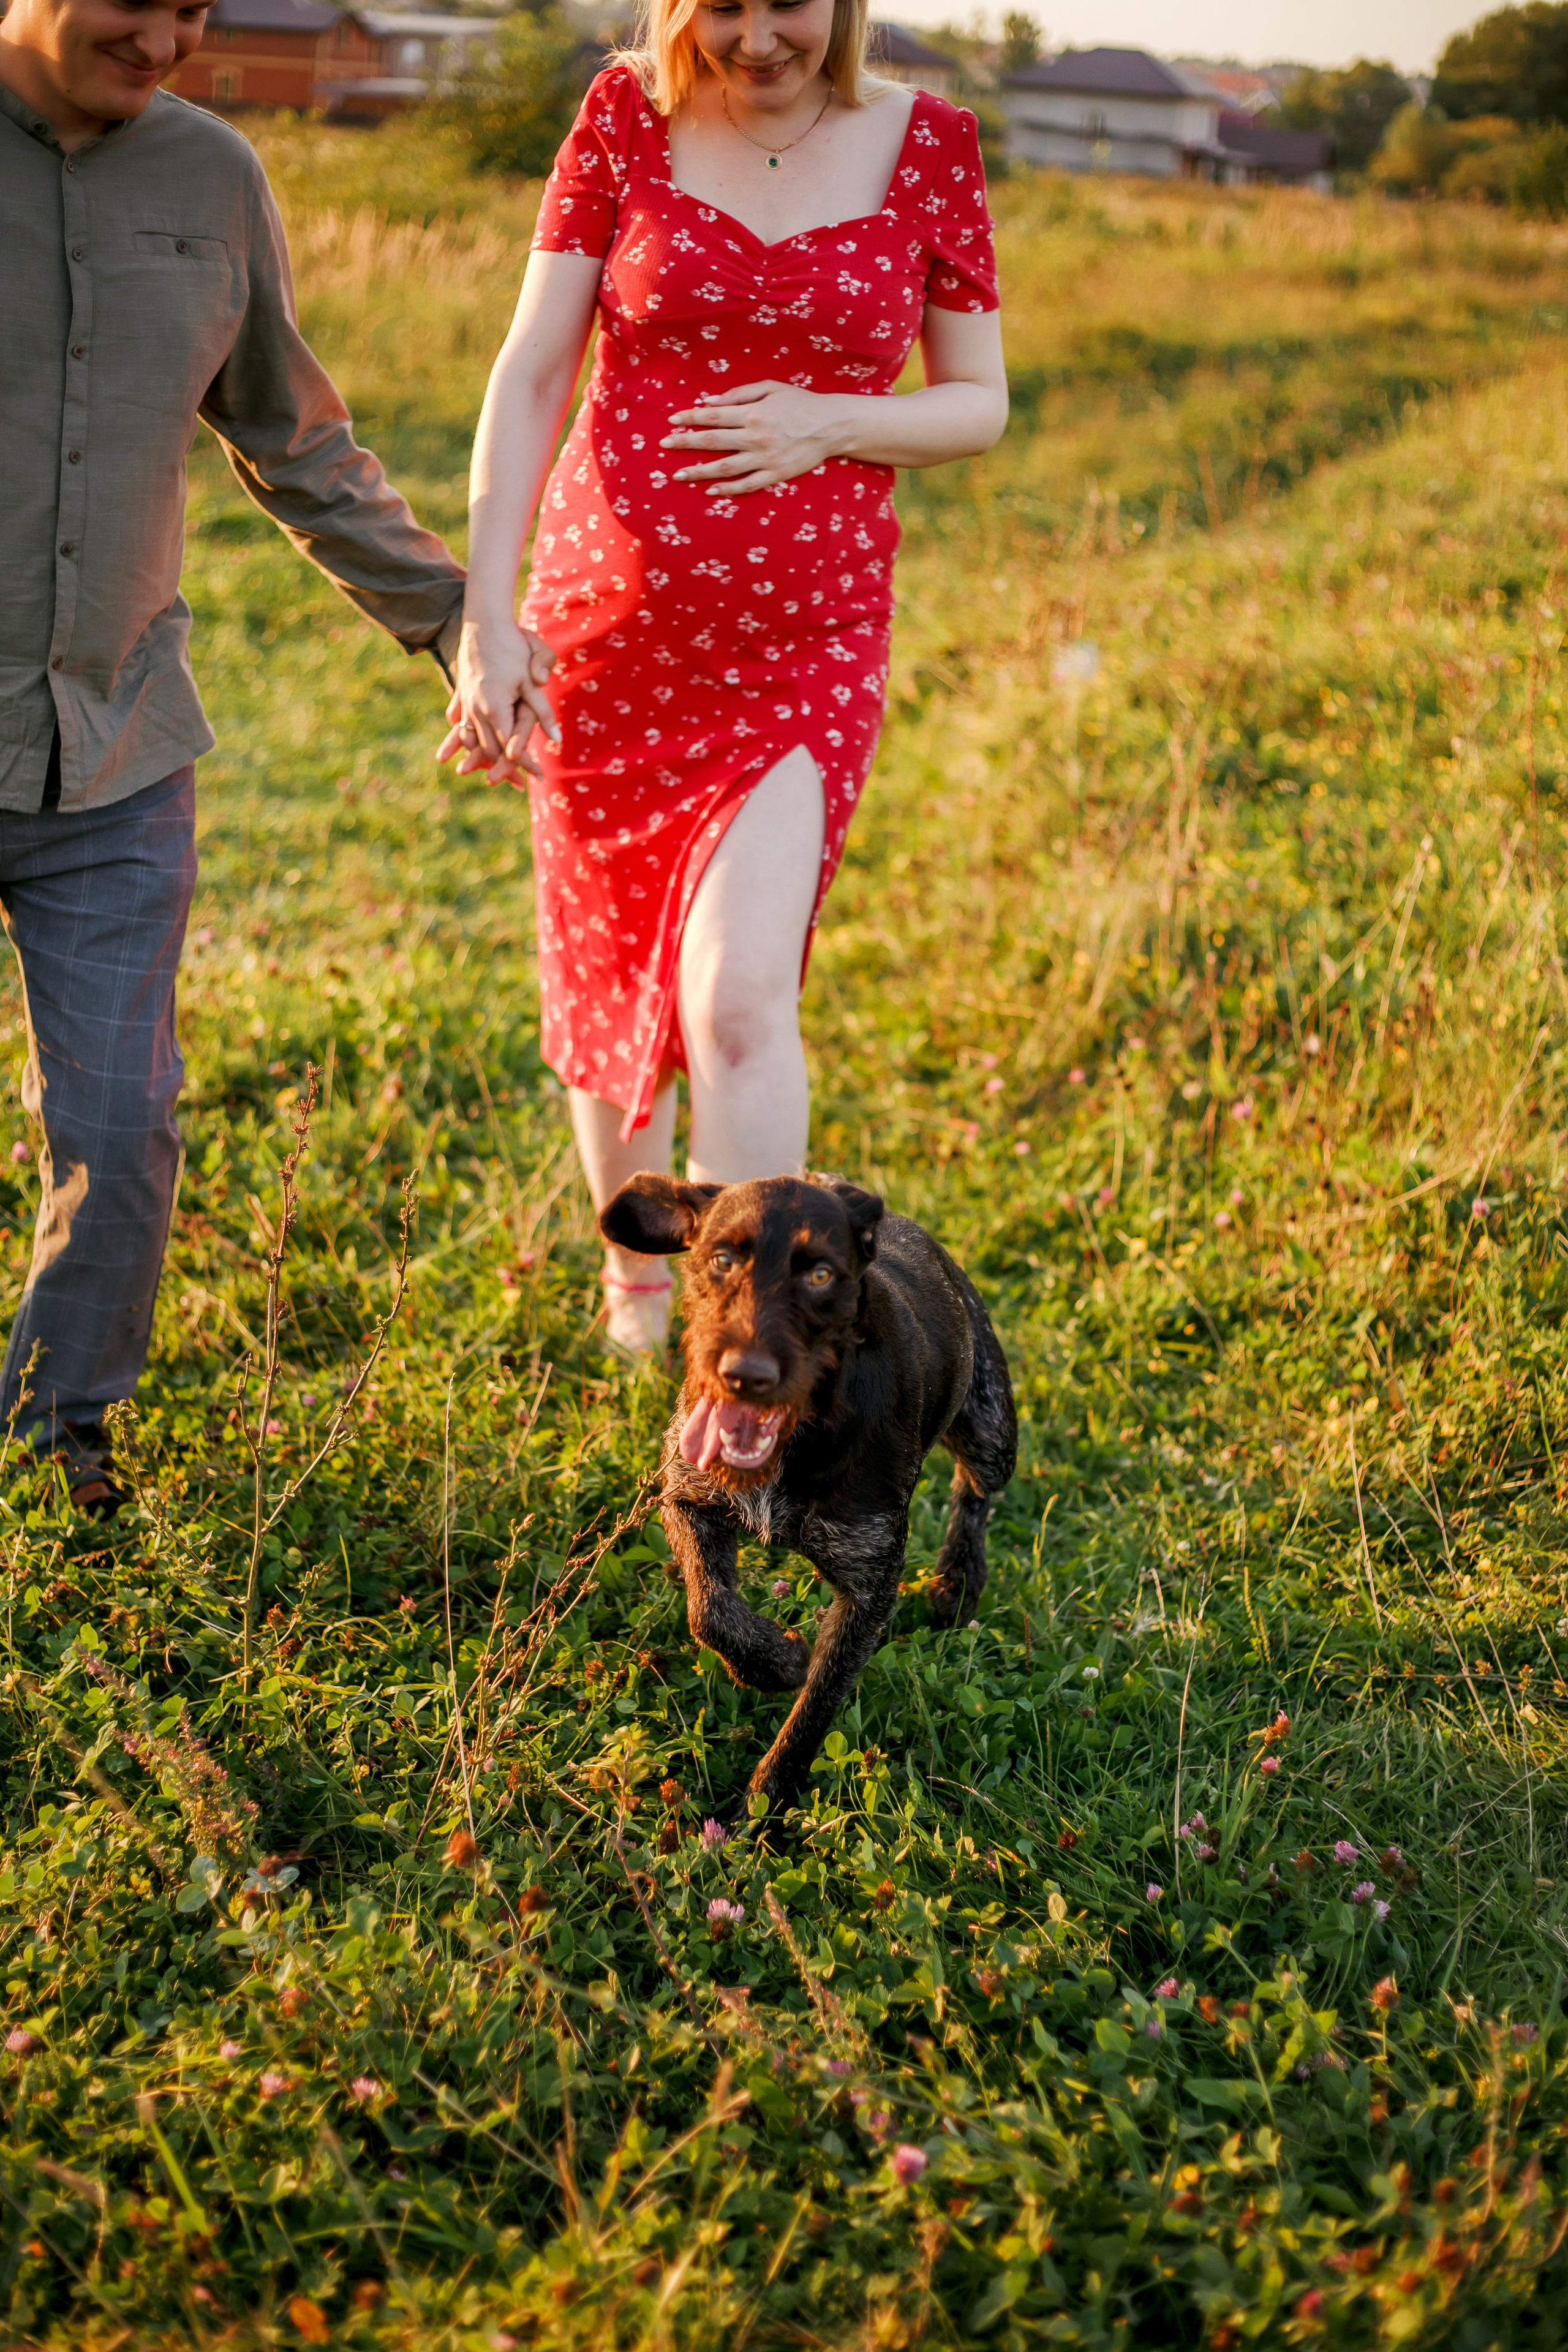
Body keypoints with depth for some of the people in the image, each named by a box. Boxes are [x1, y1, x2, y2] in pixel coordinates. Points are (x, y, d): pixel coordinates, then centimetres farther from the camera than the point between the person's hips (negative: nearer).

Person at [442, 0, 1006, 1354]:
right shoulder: (628, 115, 0)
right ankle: (635, 1263, 39)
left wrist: (830, 422, -15)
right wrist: (486, 616, -7)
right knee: (606, 975, 14)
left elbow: (981, 405, 6)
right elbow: (531, 372, 0)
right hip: (603, 623, 2)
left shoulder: (925, 145, 0)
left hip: (807, 646, -2)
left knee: (739, 991, -17)